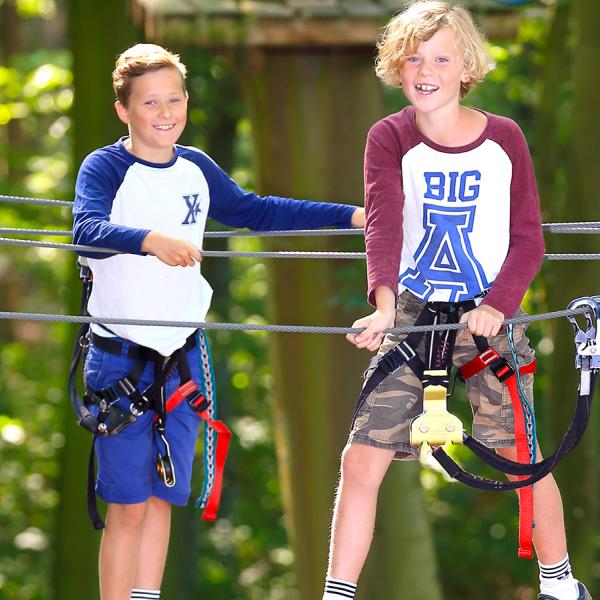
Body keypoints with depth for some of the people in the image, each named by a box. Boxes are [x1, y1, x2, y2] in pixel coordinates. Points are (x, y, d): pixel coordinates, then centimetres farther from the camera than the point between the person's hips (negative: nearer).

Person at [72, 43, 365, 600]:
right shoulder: (104, 167, -11)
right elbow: (87, 229, -30)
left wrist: (351, 216, 23)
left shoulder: (196, 169, 8)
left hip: (183, 358, 6)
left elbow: (254, 211, 22)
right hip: (120, 359, -6)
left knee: (161, 498, 10)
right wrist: (152, 240, -49)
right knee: (128, 505, -5)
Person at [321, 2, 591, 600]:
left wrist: (496, 305, -15)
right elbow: (384, 225, -19)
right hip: (411, 318, 0)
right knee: (361, 461, -8)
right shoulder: (389, 139, -4)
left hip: (489, 321, 0)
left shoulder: (503, 139, -1)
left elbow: (528, 239, 2)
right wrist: (384, 305, -36)